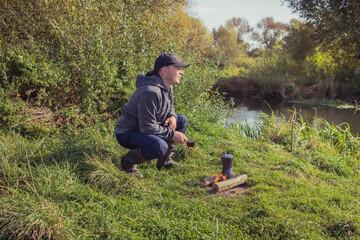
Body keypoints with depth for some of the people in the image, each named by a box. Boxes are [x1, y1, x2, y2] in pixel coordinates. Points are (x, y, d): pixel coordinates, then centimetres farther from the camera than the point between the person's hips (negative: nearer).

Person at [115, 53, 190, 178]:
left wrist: (172, 116, -5)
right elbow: (147, 128, -29)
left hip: (145, 127, 10)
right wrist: (172, 134, -20)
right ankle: (128, 161, -7)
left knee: (182, 120, 6)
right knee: (160, 146, -35)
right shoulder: (150, 92, -30)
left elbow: (169, 107, 19)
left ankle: (165, 160, 11)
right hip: (127, 134, -10)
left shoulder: (166, 86, 1)